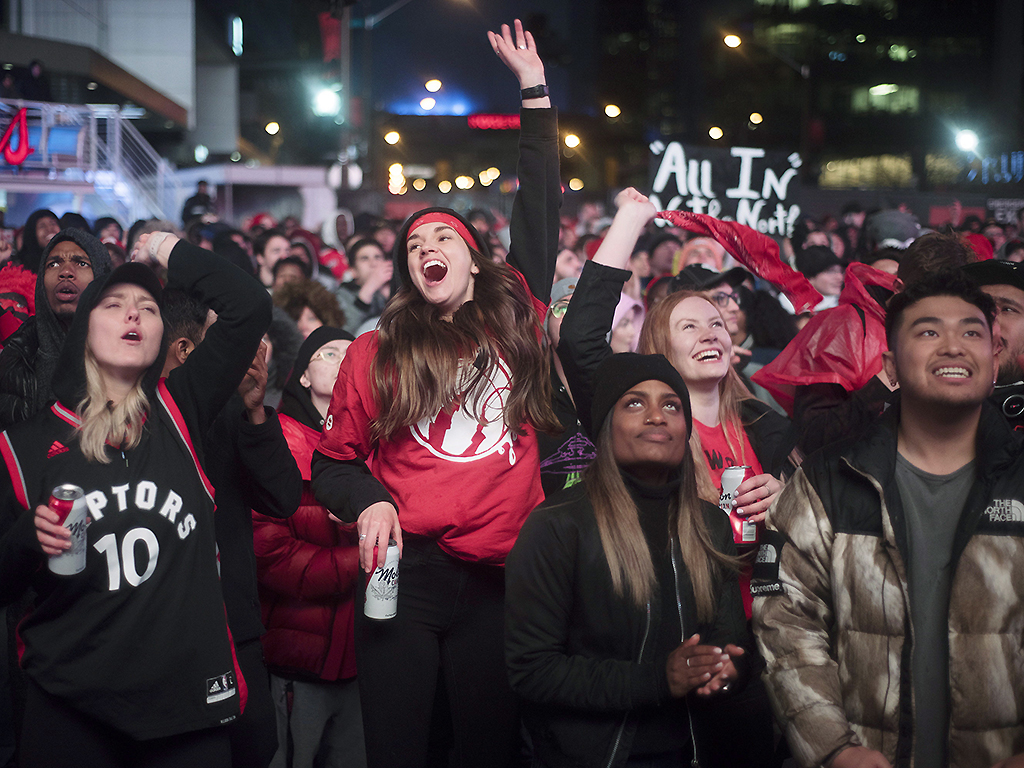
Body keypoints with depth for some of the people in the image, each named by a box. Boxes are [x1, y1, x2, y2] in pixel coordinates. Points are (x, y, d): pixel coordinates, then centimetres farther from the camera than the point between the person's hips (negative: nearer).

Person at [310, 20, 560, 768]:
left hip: (498, 579, 1)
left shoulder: (515, 326, 8)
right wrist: (368, 503, -9)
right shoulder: (378, 353, 7)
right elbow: (336, 457, 13)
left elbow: (539, 217, 8)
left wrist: (535, 86, 10)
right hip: (406, 573, -1)